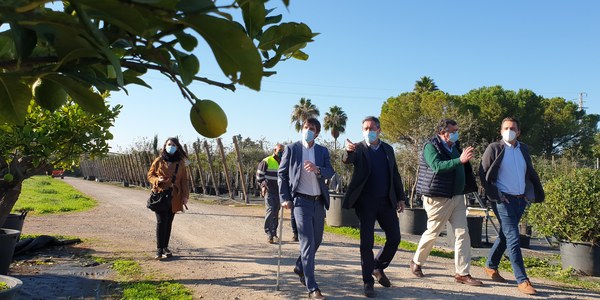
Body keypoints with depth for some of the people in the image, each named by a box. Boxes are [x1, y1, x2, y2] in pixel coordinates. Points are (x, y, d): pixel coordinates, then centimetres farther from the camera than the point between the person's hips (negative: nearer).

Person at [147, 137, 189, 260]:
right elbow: (150, 175, 8)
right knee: (161, 222, -8)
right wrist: (157, 180, -13)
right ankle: (159, 250, -2)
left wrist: (185, 195, 2)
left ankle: (165, 247, 19)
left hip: (174, 198, 2)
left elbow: (184, 180, 8)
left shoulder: (180, 163, 6)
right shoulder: (158, 161, 1)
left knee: (169, 222, 7)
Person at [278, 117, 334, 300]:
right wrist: (284, 198, -8)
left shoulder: (323, 151, 9)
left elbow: (330, 172, -3)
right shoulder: (291, 149, 0)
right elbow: (282, 174, 0)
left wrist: (317, 169, -25)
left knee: (316, 240, 15)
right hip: (301, 200, -5)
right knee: (307, 241, -10)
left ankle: (300, 268, 40)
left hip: (319, 201, 5)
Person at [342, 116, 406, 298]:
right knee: (367, 242, -1)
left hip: (386, 201, 4)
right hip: (365, 202, -4)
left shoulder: (388, 149, 10)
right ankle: (368, 282, 11)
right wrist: (348, 151, -48)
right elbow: (347, 160, -25)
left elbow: (395, 175, 14)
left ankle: (378, 267, 30)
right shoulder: (359, 149, -3)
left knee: (394, 238, 6)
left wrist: (400, 197, 9)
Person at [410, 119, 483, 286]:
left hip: (457, 197, 7)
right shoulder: (431, 147, -10)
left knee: (463, 234, 1)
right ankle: (416, 263, 26)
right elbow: (437, 166, -26)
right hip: (438, 198, -7)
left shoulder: (455, 146, 13)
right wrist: (460, 160, -33)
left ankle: (462, 273, 8)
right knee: (432, 233, 4)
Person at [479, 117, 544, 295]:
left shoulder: (523, 149, 11)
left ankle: (491, 267, 31)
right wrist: (494, 195, -13)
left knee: (505, 235, 15)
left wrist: (537, 194, 6)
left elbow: (531, 173, 16)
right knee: (513, 238, -8)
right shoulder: (494, 148, -6)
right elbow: (483, 174, -8)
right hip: (504, 200, -6)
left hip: (521, 200, 6)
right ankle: (522, 280, -4)